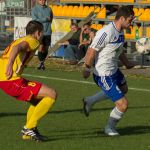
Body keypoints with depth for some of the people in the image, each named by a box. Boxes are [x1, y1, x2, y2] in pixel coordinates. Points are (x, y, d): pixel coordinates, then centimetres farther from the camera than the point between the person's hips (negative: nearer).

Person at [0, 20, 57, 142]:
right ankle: (30, 127, -8)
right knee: (51, 94, -9)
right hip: (12, 81, -10)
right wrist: (10, 63, -39)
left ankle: (28, 132, 19)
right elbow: (17, 48, -23)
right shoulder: (32, 41, -1)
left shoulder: (19, 40, 27)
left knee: (39, 98, 24)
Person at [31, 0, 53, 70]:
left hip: (47, 32, 3)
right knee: (41, 47, -13)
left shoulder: (49, 9, 8)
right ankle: (41, 62, -2)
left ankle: (42, 61, 21)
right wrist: (46, 19, -8)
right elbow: (35, 20, -10)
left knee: (45, 49, 5)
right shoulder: (34, 9, 0)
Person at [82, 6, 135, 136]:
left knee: (123, 88, 35)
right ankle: (110, 128, 20)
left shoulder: (120, 31, 3)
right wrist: (87, 69, -17)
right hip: (104, 75, -10)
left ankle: (90, 101, 40)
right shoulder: (107, 32, -27)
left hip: (114, 70, 10)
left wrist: (127, 63, 15)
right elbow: (92, 50, -23)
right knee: (123, 104, -8)